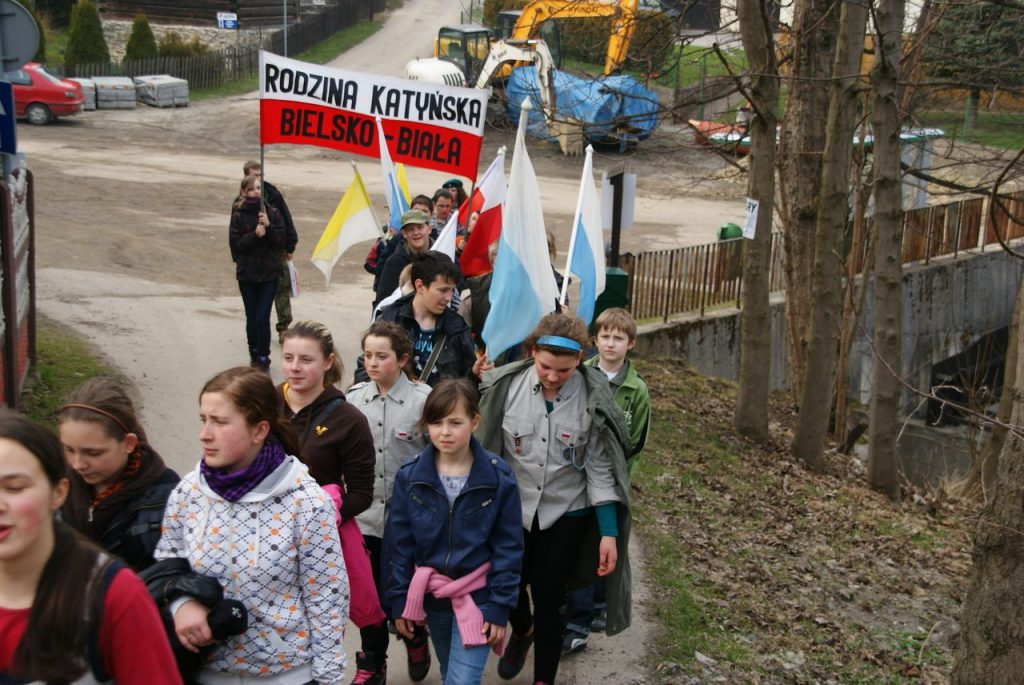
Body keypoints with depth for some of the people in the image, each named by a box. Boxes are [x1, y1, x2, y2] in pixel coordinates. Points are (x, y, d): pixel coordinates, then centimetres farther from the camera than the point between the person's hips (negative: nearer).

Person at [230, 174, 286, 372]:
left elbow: (281, 243, -1)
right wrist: (254, 235, -19)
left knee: (263, 317, -9)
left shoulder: (272, 213, 0)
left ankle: (263, 357, 0)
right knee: (251, 318, 7)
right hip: (247, 274, 1)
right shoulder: (238, 216, -1)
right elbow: (235, 244, -6)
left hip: (269, 273, -1)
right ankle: (254, 354, 23)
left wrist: (269, 227, -16)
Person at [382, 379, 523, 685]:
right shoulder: (409, 477, -5)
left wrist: (500, 606, -10)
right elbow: (398, 544, 0)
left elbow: (508, 547, -7)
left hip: (477, 598, -3)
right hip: (431, 596, 3)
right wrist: (398, 601, -1)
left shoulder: (499, 478, -11)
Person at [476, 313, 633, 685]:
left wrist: (609, 533, -11)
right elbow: (487, 450, -3)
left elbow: (600, 470, -9)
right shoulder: (506, 386, -14)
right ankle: (521, 631, 50)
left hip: (565, 514, -2)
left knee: (548, 600, 3)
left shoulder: (593, 399, -15)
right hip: (511, 508, 2)